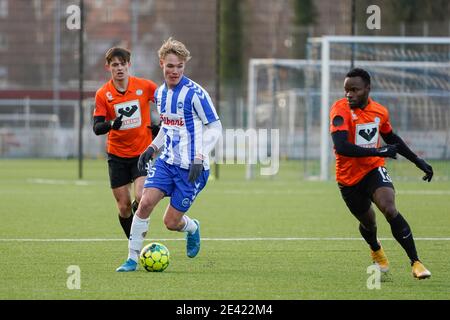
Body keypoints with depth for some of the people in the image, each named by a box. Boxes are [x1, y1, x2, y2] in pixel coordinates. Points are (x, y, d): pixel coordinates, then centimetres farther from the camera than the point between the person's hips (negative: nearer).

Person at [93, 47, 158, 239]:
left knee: (141, 198, -20)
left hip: (142, 153, -1)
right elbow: (97, 128, -10)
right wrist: (111, 125, -31)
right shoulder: (103, 94, -5)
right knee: (124, 207, 2)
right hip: (117, 156, 1)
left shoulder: (144, 86, -5)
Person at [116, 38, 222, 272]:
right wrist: (153, 147, 10)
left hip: (191, 167, -5)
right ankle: (132, 258, -5)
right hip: (167, 161, 5)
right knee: (145, 202, -15)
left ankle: (193, 228, 35)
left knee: (171, 222, -2)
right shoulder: (160, 93, 6)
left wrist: (200, 158, -22)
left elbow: (215, 127, -13)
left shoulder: (195, 93, -16)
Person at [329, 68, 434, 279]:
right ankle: (376, 250, 53)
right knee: (368, 223, 15)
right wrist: (377, 152, -36)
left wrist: (419, 162, 19)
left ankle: (416, 263, -22)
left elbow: (392, 139, 18)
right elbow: (341, 147, -32)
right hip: (349, 177, -1)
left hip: (374, 170, 1)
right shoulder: (341, 110, -20)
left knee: (390, 210, -25)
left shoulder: (380, 111, -3)